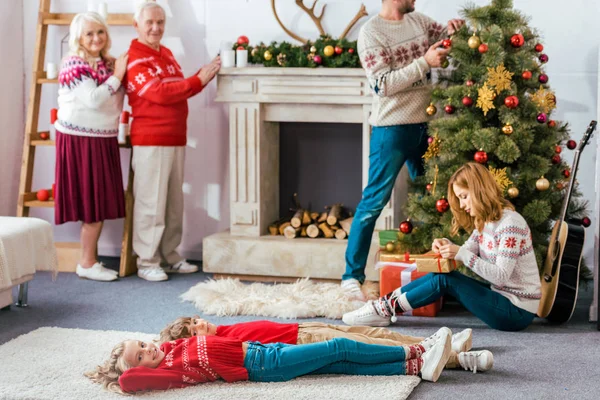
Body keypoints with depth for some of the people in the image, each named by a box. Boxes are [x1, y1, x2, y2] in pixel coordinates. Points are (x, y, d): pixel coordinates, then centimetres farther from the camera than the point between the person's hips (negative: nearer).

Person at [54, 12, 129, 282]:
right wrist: (117, 75, -15)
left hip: (103, 140, 8)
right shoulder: (74, 64, -13)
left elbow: (116, 98, 14)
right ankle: (87, 264, 3)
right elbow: (93, 99, -23)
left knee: (101, 202, 9)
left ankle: (90, 259, 17)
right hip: (80, 140, -8)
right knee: (93, 203, -5)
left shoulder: (107, 63, 12)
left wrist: (121, 73, 1)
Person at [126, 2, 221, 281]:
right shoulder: (133, 60, -11)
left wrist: (202, 77, 0)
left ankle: (170, 257, 21)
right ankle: (147, 263, 1)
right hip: (150, 141, -8)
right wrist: (198, 81, -18)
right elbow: (161, 93, -21)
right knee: (150, 204, -5)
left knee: (174, 203, 12)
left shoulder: (166, 54, 17)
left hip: (176, 139, 9)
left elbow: (178, 89, 17)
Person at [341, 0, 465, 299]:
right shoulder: (371, 32, -14)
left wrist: (451, 31, -3)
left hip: (424, 125, 8)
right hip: (391, 129, -7)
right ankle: (352, 275, 1)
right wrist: (424, 62, -24)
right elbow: (383, 84, -21)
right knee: (374, 201, -5)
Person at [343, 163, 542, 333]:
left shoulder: (510, 224, -20)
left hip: (517, 312, -9)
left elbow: (501, 276, -24)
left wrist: (462, 254, -27)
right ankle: (386, 302, 1)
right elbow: (469, 252, 11)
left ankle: (386, 310, -5)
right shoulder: (485, 221, 11)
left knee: (445, 280, -14)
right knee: (440, 275, -1)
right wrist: (447, 246, -9)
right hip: (502, 296, 9)